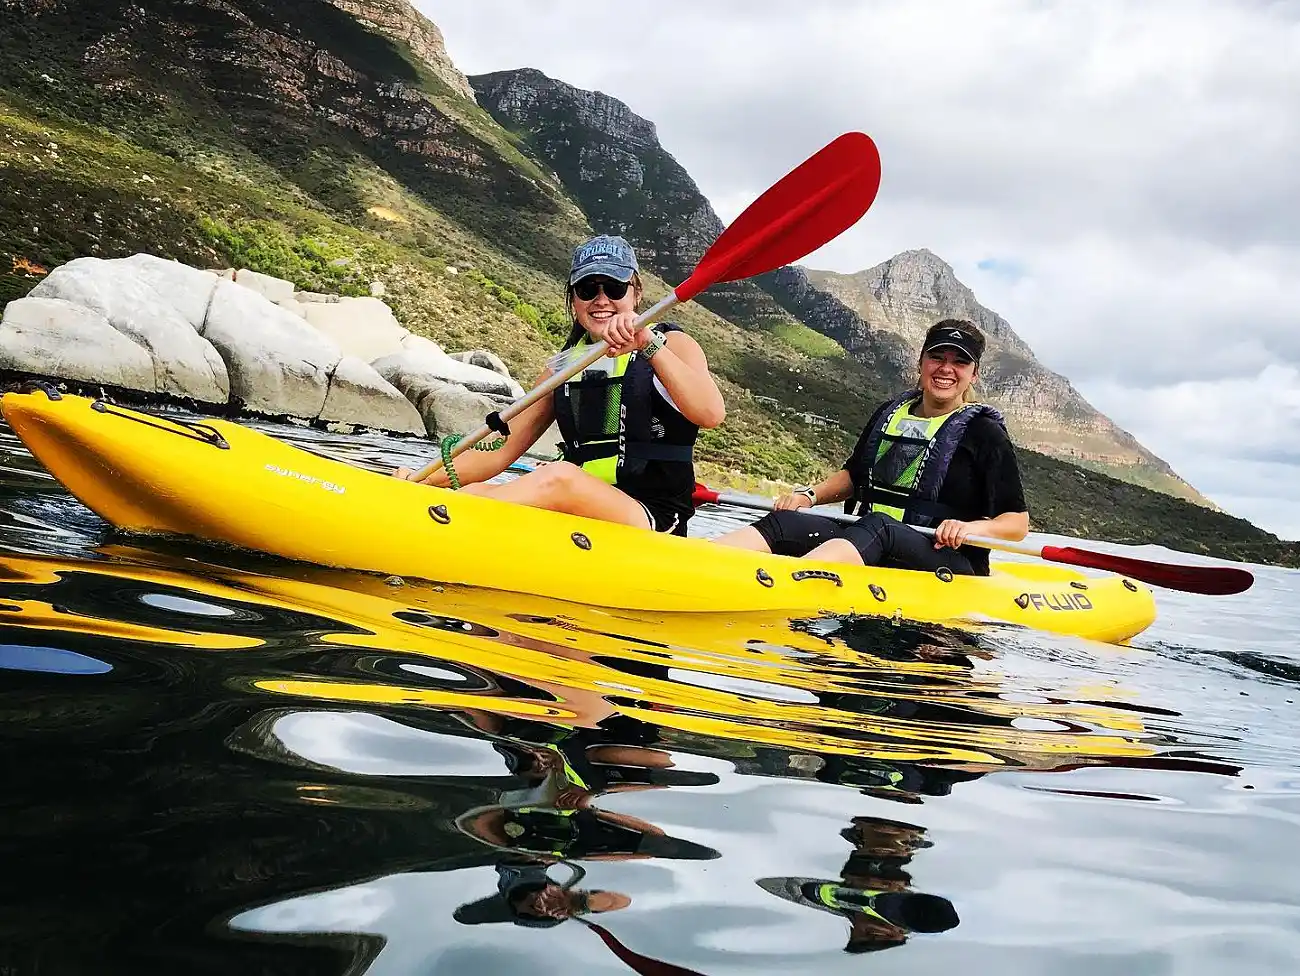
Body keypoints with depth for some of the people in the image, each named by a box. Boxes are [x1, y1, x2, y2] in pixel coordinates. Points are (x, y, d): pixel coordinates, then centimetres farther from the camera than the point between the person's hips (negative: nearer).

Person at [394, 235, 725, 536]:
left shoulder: (670, 345, 2)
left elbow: (711, 414, -20)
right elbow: (500, 452, 11)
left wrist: (649, 344, -29)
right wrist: (424, 478, -3)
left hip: (655, 522, -6)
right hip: (581, 519, 6)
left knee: (560, 477, -33)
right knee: (477, 492, -17)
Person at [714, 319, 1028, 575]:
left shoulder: (984, 433, 1)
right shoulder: (890, 413, 17)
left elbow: (1019, 523, -1)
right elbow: (854, 475, 29)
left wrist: (972, 528, -22)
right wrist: (809, 494, 9)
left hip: (949, 562, -6)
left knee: (877, 527, -39)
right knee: (783, 523, -21)